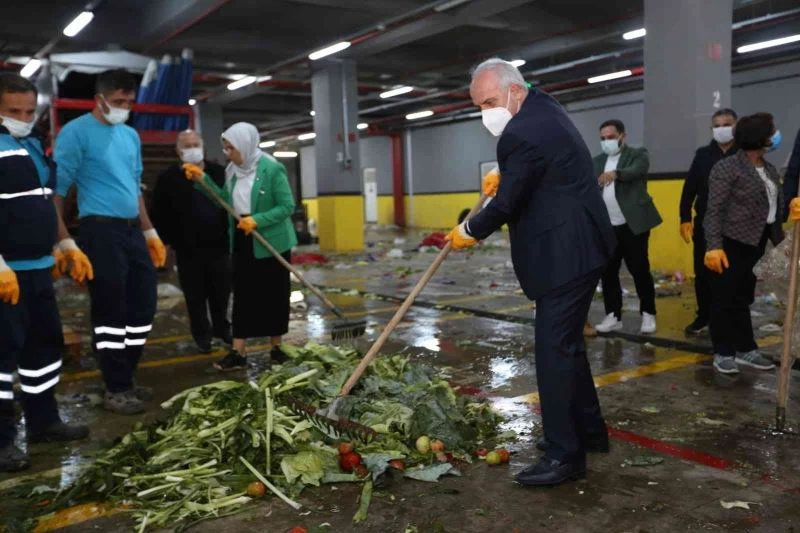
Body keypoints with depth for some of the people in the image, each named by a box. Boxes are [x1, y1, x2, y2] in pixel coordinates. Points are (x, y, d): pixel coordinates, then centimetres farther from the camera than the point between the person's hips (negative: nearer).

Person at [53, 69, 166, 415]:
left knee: (143, 306, 11)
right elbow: (57, 189, -9)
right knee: (110, 312, -1)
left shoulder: (131, 136, 16)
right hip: (101, 231, -8)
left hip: (132, 231, 8)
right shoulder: (76, 132, -6)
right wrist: (61, 242, -14)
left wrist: (150, 232, 20)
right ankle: (116, 389, 11)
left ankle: (125, 378, 26)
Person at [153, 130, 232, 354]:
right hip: (188, 249, -1)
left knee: (221, 291, 11)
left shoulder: (219, 173, 4)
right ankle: (201, 333, 22)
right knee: (195, 295, 7)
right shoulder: (168, 179, -1)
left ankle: (222, 328, 29)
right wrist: (164, 241, -8)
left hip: (218, 245, 2)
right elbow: (159, 215, -2)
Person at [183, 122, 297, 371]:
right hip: (242, 241, 6)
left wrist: (258, 220, -25)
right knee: (243, 295, 5)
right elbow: (225, 200, 11)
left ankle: (276, 347, 20)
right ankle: (238, 352, 8)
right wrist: (203, 179, 2)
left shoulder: (272, 169, -15)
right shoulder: (232, 170, 5)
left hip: (271, 242, -6)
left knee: (274, 295, 5)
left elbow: (288, 206, -16)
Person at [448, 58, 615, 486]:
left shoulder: (522, 134, -20)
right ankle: (589, 430, 30)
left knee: (554, 349, -7)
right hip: (578, 246, 11)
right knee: (566, 343, 18)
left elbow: (507, 203, -15)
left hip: (566, 254, -11)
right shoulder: (543, 107, 13)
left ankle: (565, 454, 2)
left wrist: (469, 231, 1)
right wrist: (503, 176, 16)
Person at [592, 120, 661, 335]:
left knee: (640, 270, 2)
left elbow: (637, 170, -23)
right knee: (608, 272, 6)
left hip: (632, 224, -4)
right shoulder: (598, 161, 14)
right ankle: (613, 316, 17)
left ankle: (648, 315, 15)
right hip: (606, 227, 5)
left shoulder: (638, 154, -1)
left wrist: (616, 173, -42)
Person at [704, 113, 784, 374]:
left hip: (757, 243, 7)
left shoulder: (770, 169, 12)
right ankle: (724, 353, 12)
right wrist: (714, 245, -25)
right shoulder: (727, 168, -11)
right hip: (732, 242, -7)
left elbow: (777, 207, 12)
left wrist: (780, 240, 5)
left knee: (743, 298, 15)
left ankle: (746, 350, 24)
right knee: (725, 298, 2)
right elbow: (714, 210, -17)